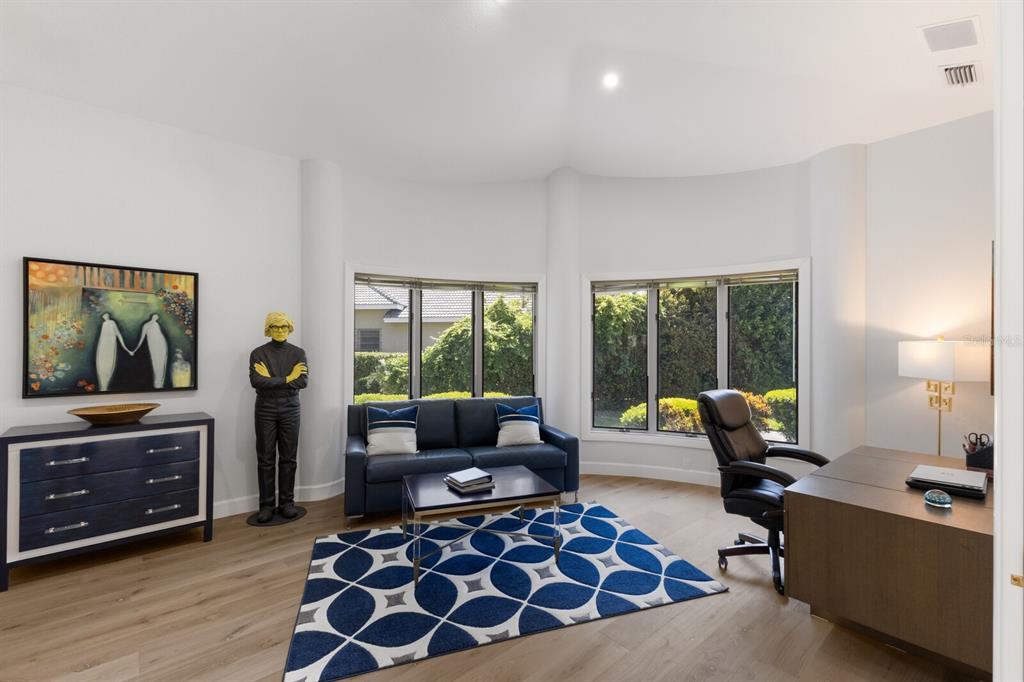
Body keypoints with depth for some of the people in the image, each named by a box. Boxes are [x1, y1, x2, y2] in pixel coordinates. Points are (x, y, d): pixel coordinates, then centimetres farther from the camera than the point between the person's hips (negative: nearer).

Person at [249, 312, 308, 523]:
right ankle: (266, 505, 16)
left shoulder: (298, 352, 3)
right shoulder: (258, 353, -1)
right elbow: (255, 381, -16)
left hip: (290, 410, 1)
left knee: (288, 458, 6)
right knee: (265, 459, 5)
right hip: (265, 410, -1)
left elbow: (303, 381, -10)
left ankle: (287, 502, 18)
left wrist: (271, 380, -12)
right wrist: (287, 379, -16)